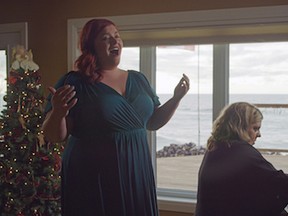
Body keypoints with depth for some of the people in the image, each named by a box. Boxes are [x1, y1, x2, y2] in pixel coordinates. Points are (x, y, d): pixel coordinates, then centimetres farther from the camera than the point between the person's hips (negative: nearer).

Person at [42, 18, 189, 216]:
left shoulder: (138, 79, 8)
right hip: (92, 180, -5)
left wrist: (177, 98, 3)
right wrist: (58, 113, -29)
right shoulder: (75, 82, -8)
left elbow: (153, 122, 16)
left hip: (137, 175, 5)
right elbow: (54, 137, -10)